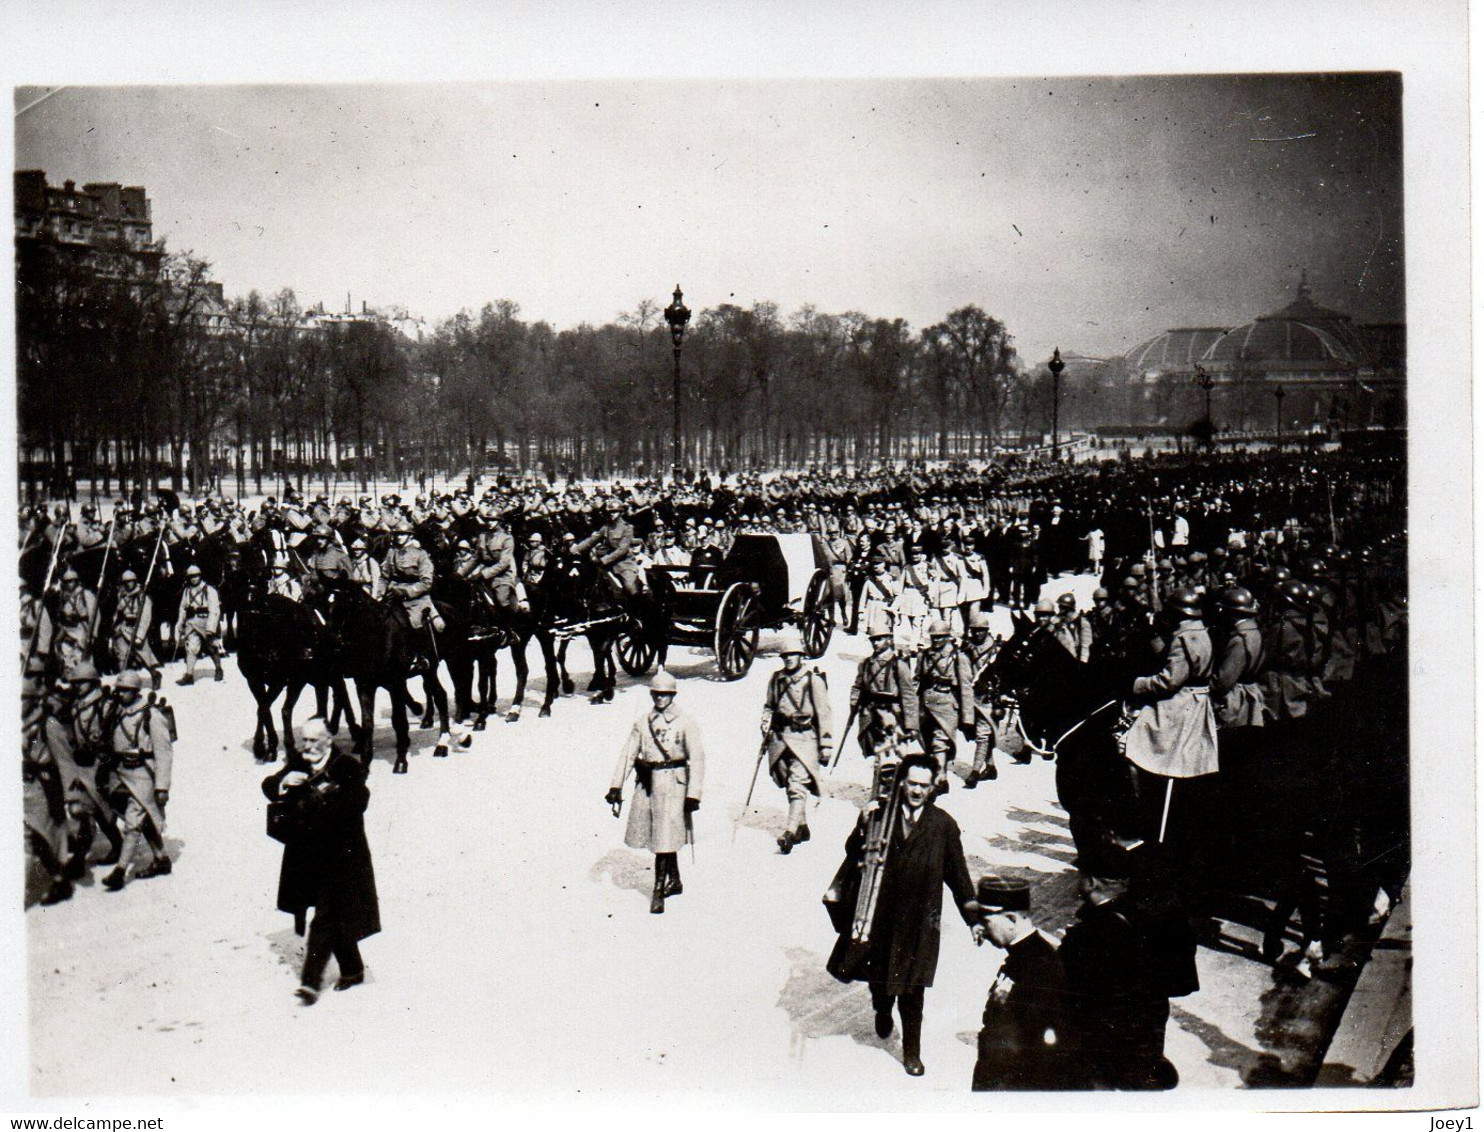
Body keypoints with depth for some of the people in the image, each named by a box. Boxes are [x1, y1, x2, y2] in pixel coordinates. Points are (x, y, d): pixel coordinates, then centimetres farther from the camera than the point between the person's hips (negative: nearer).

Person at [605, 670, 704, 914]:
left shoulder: (685, 722, -4)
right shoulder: (642, 722, 8)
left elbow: (697, 758, -7)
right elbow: (628, 754, 7)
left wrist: (693, 793, -13)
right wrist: (616, 786, 0)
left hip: (672, 782, -5)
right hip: (646, 783, 5)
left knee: (666, 838, -8)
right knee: (651, 835, 14)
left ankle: (659, 890, 0)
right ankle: (674, 881, 33)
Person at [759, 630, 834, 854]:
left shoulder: (813, 680, -6)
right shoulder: (776, 679, 10)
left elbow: (824, 714, -4)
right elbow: (768, 706, 23)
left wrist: (826, 745, -5)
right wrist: (766, 727, 8)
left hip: (804, 737, -6)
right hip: (780, 737, 6)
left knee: (798, 786, -14)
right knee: (789, 785, 13)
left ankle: (790, 832, -19)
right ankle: (802, 827, 27)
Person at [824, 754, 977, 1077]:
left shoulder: (943, 825, -3)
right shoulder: (880, 813, -4)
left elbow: (958, 874, 2)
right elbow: (853, 853, -4)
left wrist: (973, 917, 4)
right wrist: (864, 826, -22)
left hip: (918, 920, -1)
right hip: (878, 911, 2)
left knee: (911, 988, 1)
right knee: (877, 975, 18)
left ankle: (912, 1051, 17)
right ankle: (882, 1011, 52)